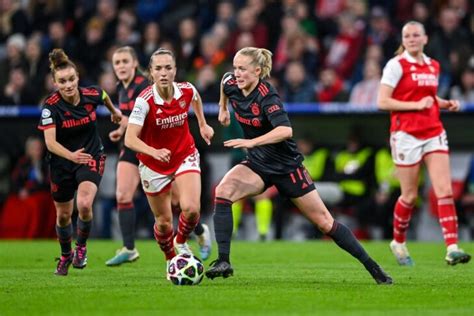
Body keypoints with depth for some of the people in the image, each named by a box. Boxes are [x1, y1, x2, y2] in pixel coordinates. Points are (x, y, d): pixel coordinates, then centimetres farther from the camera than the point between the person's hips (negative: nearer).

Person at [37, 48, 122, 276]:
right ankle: (65, 255, 41)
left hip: (91, 157, 0)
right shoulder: (51, 106, -22)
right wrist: (71, 155, -47)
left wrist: (114, 111, 31)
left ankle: (81, 246, 2)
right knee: (63, 215, 14)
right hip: (62, 163, 0)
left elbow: (104, 96, 12)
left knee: (84, 204, -25)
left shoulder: (91, 94, -14)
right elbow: (50, 142, -29)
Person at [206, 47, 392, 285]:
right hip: (257, 165, 5)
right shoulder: (231, 84, -7)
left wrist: (252, 142, -48)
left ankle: (372, 267, 14)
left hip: (286, 167, -5)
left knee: (324, 222, 1)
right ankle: (223, 262, -25)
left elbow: (285, 130, -41)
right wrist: (223, 108, 26)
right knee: (223, 191, -24)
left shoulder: (266, 96, -26)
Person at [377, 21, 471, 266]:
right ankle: (398, 242, 27)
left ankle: (452, 248, -16)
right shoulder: (397, 65, -6)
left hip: (434, 133, 5)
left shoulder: (434, 66, 12)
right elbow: (382, 101, -12)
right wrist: (416, 104, -18)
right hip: (406, 135, -5)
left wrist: (446, 104, 7)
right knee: (410, 196, 2)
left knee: (444, 190, -9)